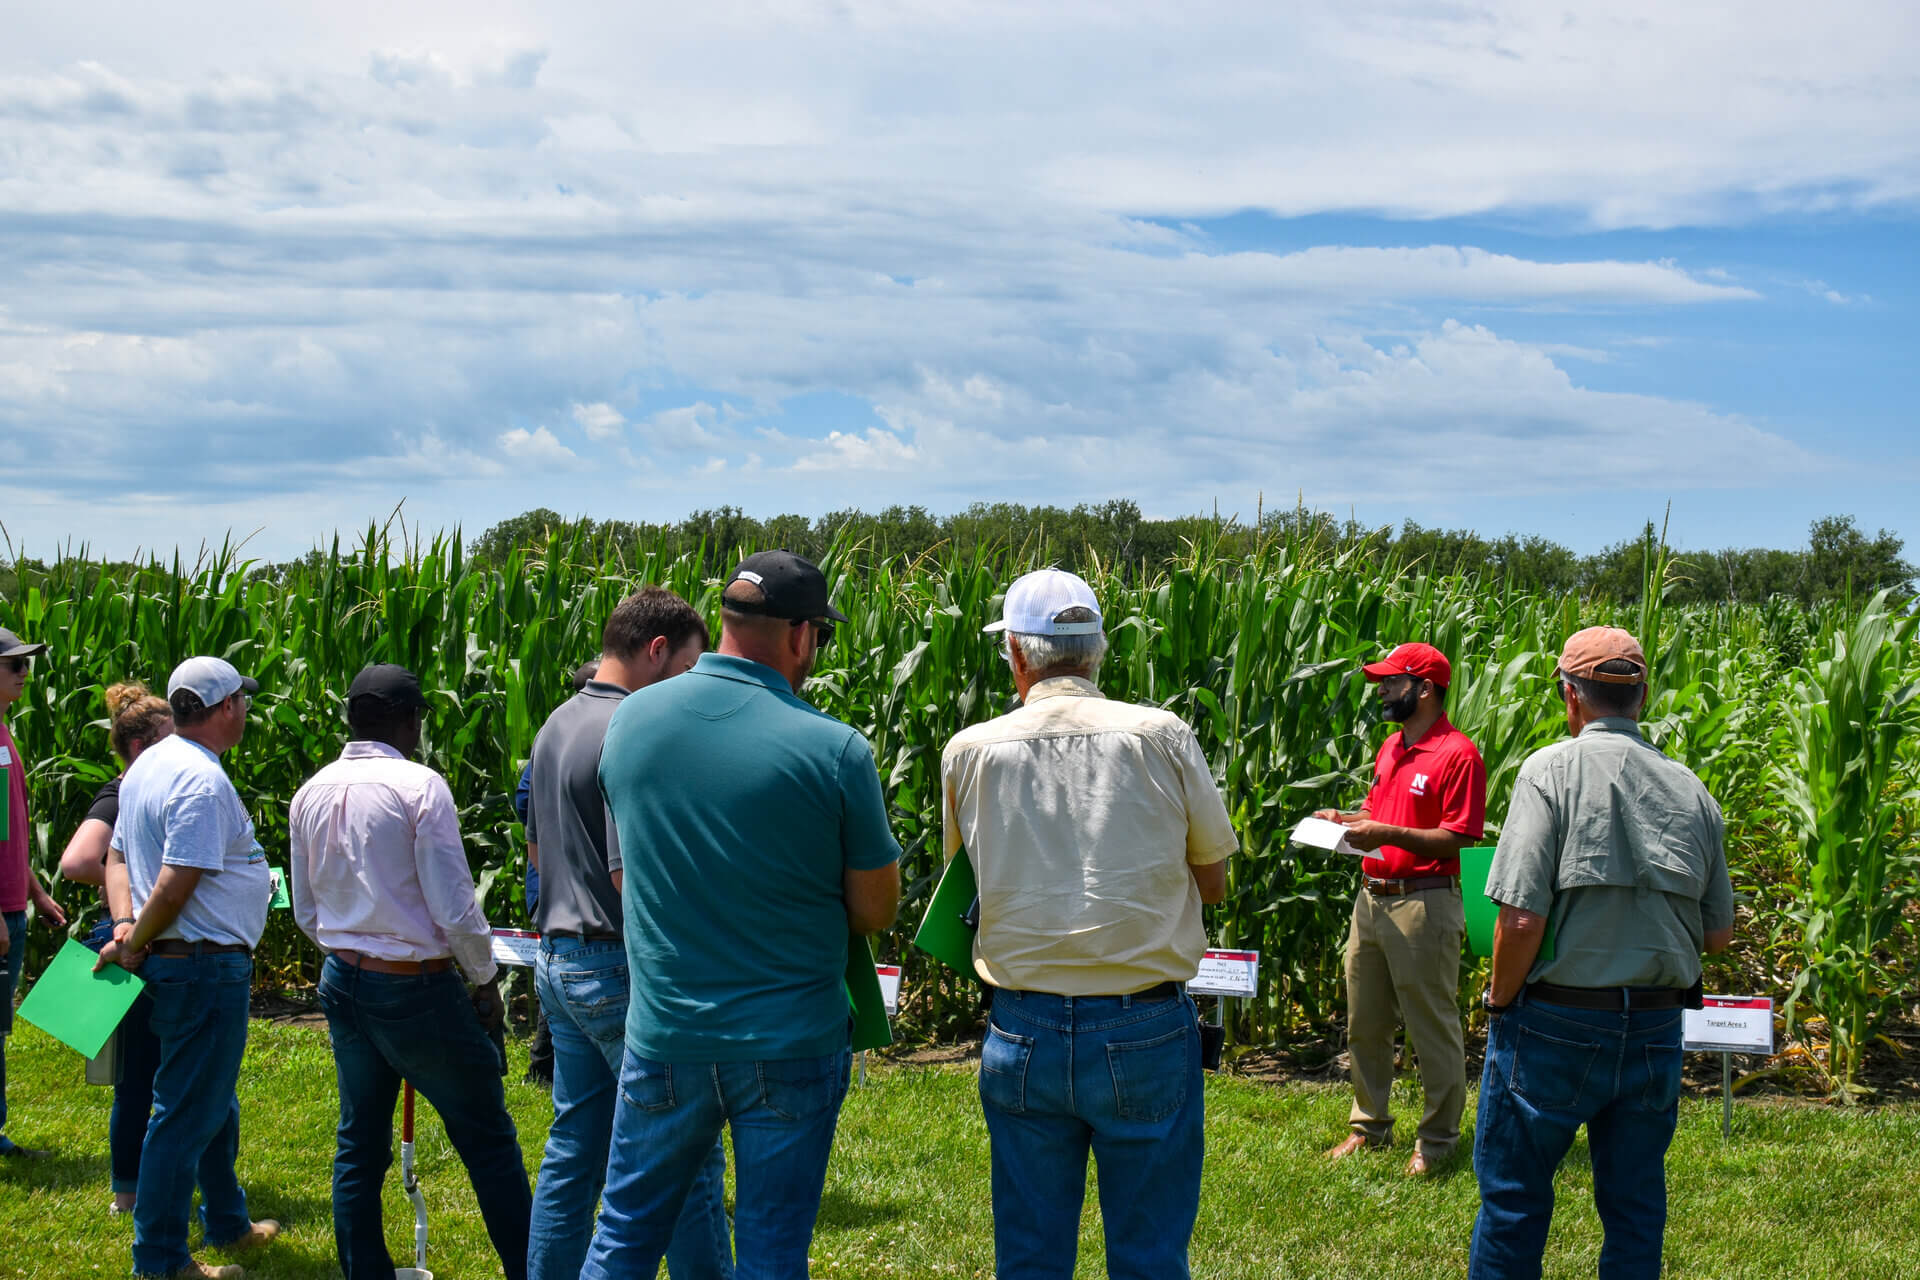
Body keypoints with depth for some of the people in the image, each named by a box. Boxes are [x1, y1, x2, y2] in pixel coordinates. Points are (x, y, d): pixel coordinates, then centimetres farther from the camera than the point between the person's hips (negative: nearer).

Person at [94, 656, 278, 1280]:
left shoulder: (148, 766, 11)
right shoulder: (203, 781, -21)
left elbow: (118, 857, 14)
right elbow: (176, 885, -25)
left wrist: (126, 924, 1)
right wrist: (134, 944, -12)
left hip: (173, 964, 11)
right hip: (206, 965, -11)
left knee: (216, 1103, 23)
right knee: (187, 1115, -2)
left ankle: (227, 1223, 37)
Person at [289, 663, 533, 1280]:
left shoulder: (310, 794, 5)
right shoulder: (420, 786, -15)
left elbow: (306, 914, 12)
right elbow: (455, 909, -16)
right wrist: (485, 979, -2)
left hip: (343, 981, 7)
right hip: (418, 988, -7)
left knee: (360, 1143, 14)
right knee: (488, 1142, 3)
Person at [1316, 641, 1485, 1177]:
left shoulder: (1458, 754, -13)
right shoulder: (1390, 748, 15)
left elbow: (1456, 839, -17)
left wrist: (1387, 834, -24)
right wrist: (1344, 820, 6)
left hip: (1424, 905, -9)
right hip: (1371, 898, 9)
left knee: (1432, 1027, 1)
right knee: (1363, 1024, 15)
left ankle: (1437, 1140, 12)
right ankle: (1368, 1125, 27)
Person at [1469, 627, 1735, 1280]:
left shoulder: (1552, 769, -12)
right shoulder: (1691, 791, 3)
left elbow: (1522, 918, -18)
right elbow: (1719, 933, 9)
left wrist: (1500, 1000, -2)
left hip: (1557, 1025, -4)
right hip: (1658, 1029, 4)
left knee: (1513, 1199, 10)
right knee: (1636, 1204, 16)